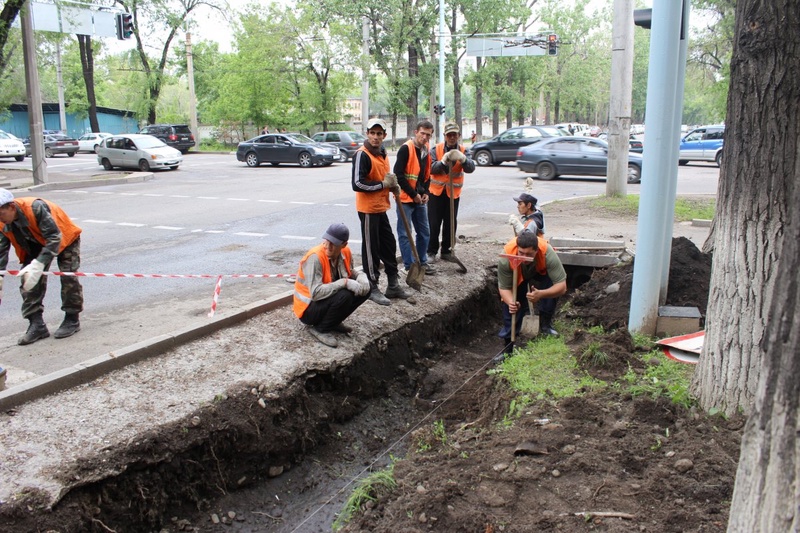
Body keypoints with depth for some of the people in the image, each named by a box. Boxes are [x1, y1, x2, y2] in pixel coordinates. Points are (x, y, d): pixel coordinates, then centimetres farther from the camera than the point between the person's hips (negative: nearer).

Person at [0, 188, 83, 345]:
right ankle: (37, 324, -4)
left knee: (68, 277, -12)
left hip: (65, 239, -5)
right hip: (36, 244, 6)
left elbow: (54, 238, -41)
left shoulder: (36, 208, -39)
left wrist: (38, 265, -48)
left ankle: (72, 320, 3)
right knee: (28, 279, -8)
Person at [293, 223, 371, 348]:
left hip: (330, 300, 7)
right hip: (309, 309, -7)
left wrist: (361, 276, -14)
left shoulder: (346, 252, -8)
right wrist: (345, 283, -34)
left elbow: (349, 273, 9)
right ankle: (318, 329, -9)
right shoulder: (315, 257, -29)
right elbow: (316, 293, -35)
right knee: (343, 296, -32)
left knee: (364, 289, -5)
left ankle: (333, 322, 7)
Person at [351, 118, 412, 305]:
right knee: (371, 249, -1)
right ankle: (372, 289, 11)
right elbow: (357, 184, -24)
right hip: (368, 209, -9)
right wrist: (383, 184, -20)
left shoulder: (382, 153, 11)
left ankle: (393, 285, 27)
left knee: (389, 246, 15)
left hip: (381, 208, 9)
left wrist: (393, 185, 5)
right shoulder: (362, 154, -16)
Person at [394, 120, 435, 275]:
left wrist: (425, 193, 4)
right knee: (405, 234, -1)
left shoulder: (427, 150, 9)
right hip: (405, 198, -7)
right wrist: (413, 194, -15)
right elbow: (398, 175, -19)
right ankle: (410, 266, 6)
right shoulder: (406, 148, -14)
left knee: (424, 232, 13)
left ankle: (422, 261, 26)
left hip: (420, 198, 8)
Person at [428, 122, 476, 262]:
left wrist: (462, 159, -34)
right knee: (434, 223, 1)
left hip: (453, 192, 2)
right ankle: (431, 251, 12)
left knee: (451, 223, 7)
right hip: (436, 191, -2)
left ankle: (446, 251, 20)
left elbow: (471, 168, -15)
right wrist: (443, 161, -30)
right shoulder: (436, 149, -5)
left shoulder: (463, 150, -1)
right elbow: (431, 168, -14)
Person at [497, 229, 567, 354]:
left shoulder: (548, 253, -43)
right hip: (516, 277, 0)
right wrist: (511, 302, -50)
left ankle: (545, 326, -3)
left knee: (552, 288, -29)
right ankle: (508, 349, 10)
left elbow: (562, 286, -41)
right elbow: (504, 287, -29)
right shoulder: (506, 257, -41)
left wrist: (541, 294, -58)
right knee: (510, 308, -9)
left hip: (541, 273, 0)